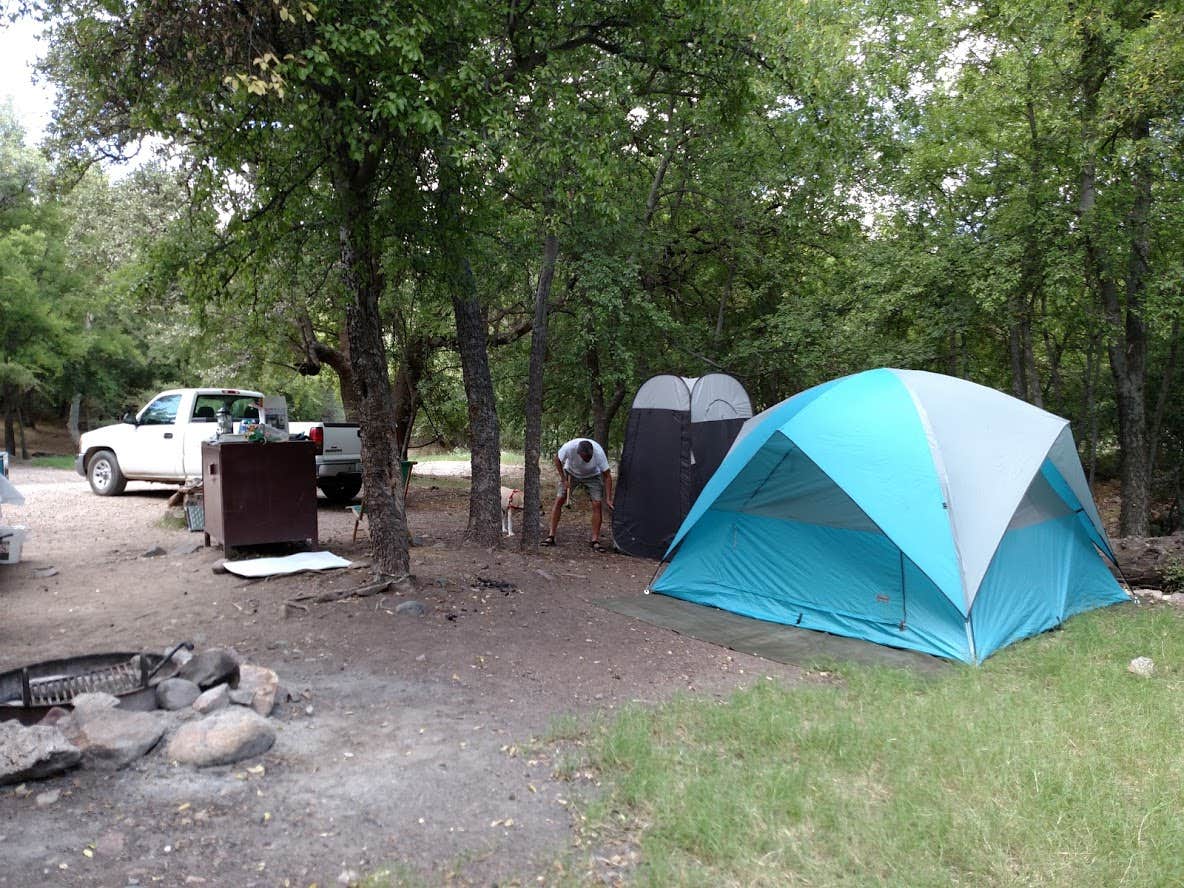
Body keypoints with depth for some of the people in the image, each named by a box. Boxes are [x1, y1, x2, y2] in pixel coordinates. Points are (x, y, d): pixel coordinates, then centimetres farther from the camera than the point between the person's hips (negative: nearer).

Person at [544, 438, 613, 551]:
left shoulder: (599, 452, -36)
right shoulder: (569, 447, -37)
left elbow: (607, 476, -25)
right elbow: (557, 459, -14)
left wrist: (608, 499, -27)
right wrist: (563, 480, -16)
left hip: (592, 476, 0)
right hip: (570, 473, 0)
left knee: (597, 505, -12)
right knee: (559, 500, -8)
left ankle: (595, 541, -4)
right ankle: (551, 537, -2)